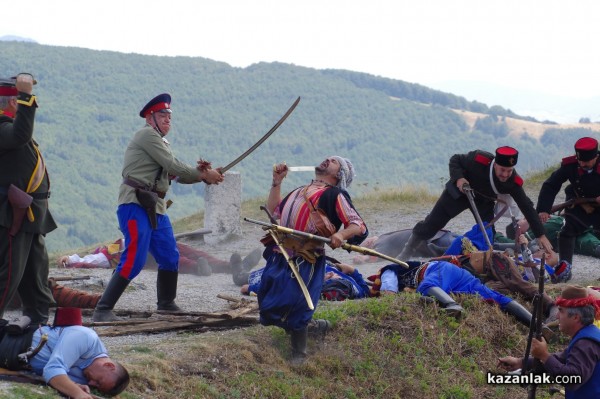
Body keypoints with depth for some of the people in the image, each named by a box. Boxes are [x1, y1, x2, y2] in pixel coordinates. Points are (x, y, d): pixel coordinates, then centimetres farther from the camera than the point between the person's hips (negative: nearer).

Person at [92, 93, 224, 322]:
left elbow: (175, 174, 15)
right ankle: (103, 310, -18)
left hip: (156, 208, 10)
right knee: (134, 260, -18)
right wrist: (204, 175, -5)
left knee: (170, 258, 15)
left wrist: (198, 173, -3)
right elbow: (174, 166, -12)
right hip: (135, 205, -10)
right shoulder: (147, 135, -6)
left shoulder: (161, 142, 24)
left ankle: (166, 304, 33)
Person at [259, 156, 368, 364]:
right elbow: (273, 211, 26)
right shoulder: (299, 191, 24)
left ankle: (299, 357, 9)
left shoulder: (335, 195, 0)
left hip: (304, 262, -8)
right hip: (279, 257, 8)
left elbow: (359, 226, -8)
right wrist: (277, 183, 20)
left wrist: (341, 234, -28)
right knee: (268, 309, 9)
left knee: (293, 310, -9)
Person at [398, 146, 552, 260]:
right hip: (459, 191, -2)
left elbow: (527, 208, -23)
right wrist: (458, 178, -39)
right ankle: (407, 252, 18)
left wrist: (540, 235, -24)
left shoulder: (513, 182, -30)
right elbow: (455, 160, -20)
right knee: (432, 223, 1)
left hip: (484, 201, 2)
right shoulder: (479, 159, -38)